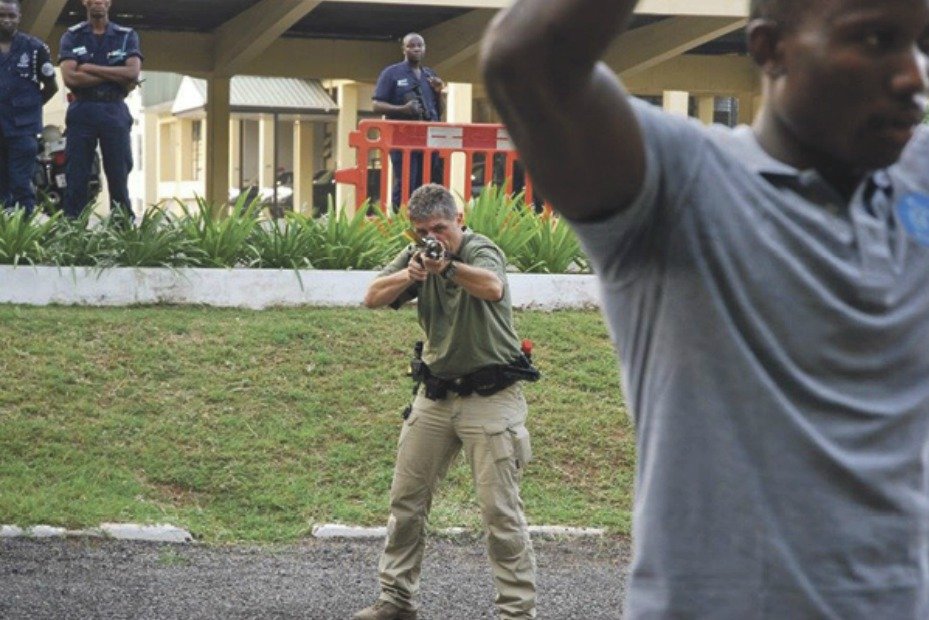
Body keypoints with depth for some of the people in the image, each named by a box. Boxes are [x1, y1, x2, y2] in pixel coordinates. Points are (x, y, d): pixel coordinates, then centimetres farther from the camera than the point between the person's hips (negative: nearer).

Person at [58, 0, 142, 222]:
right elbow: (69, 77, -7)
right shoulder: (72, 36, 8)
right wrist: (116, 77, -8)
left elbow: (133, 73, -7)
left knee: (119, 177, -2)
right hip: (82, 111, 0)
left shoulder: (127, 36, 9)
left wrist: (91, 68, -8)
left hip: (115, 111, 0)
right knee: (76, 179, -2)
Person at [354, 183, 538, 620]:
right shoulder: (416, 256, 6)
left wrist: (449, 266, -51)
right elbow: (373, 298, -7)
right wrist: (409, 276, -25)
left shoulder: (481, 251, -12)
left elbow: (492, 287, -35)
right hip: (435, 395, 6)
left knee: (500, 510, -8)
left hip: (489, 397, -6)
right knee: (405, 500, 10)